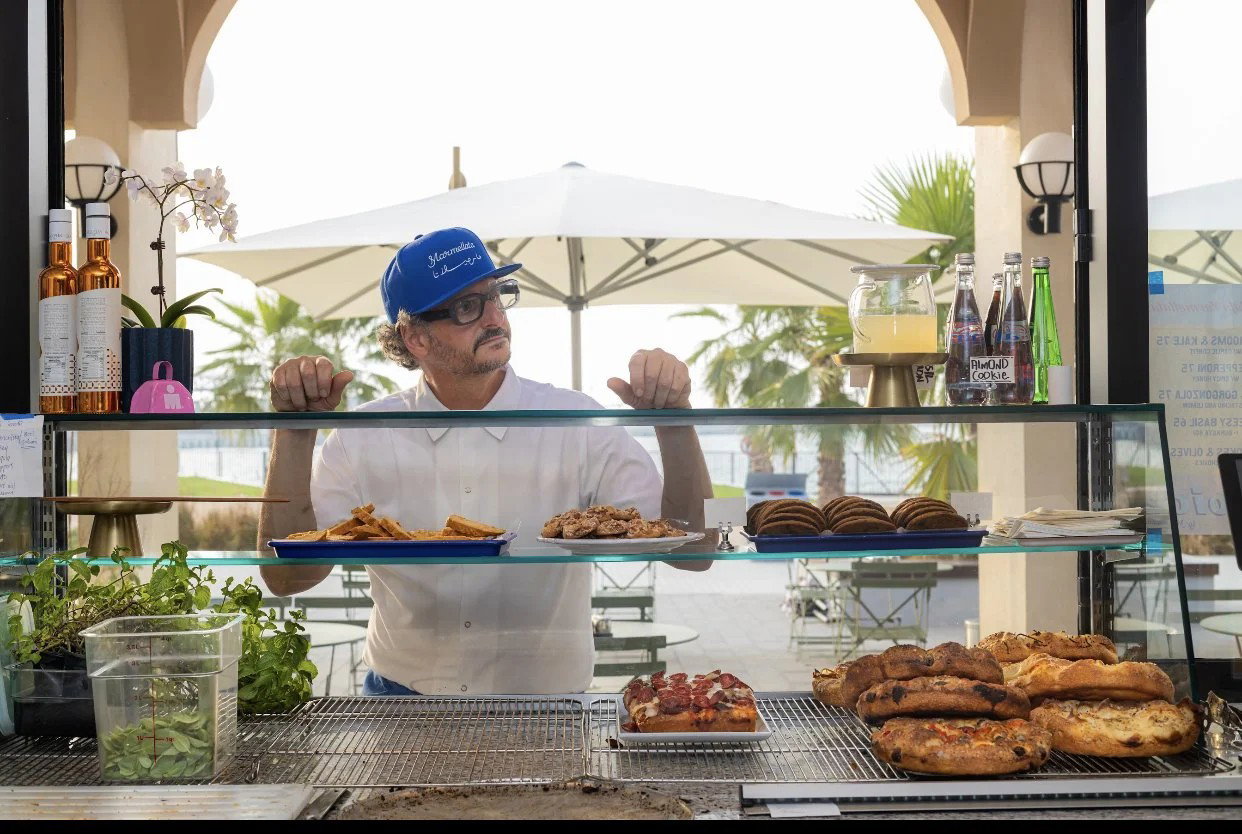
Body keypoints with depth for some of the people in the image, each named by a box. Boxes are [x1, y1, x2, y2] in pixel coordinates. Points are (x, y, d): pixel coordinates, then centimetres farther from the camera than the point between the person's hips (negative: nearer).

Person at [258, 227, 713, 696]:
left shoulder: (576, 424, -3)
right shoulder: (364, 439, 1)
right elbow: (287, 575, -5)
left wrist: (674, 421, -21)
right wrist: (294, 431, -13)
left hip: (546, 710, 0)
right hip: (402, 704, 1)